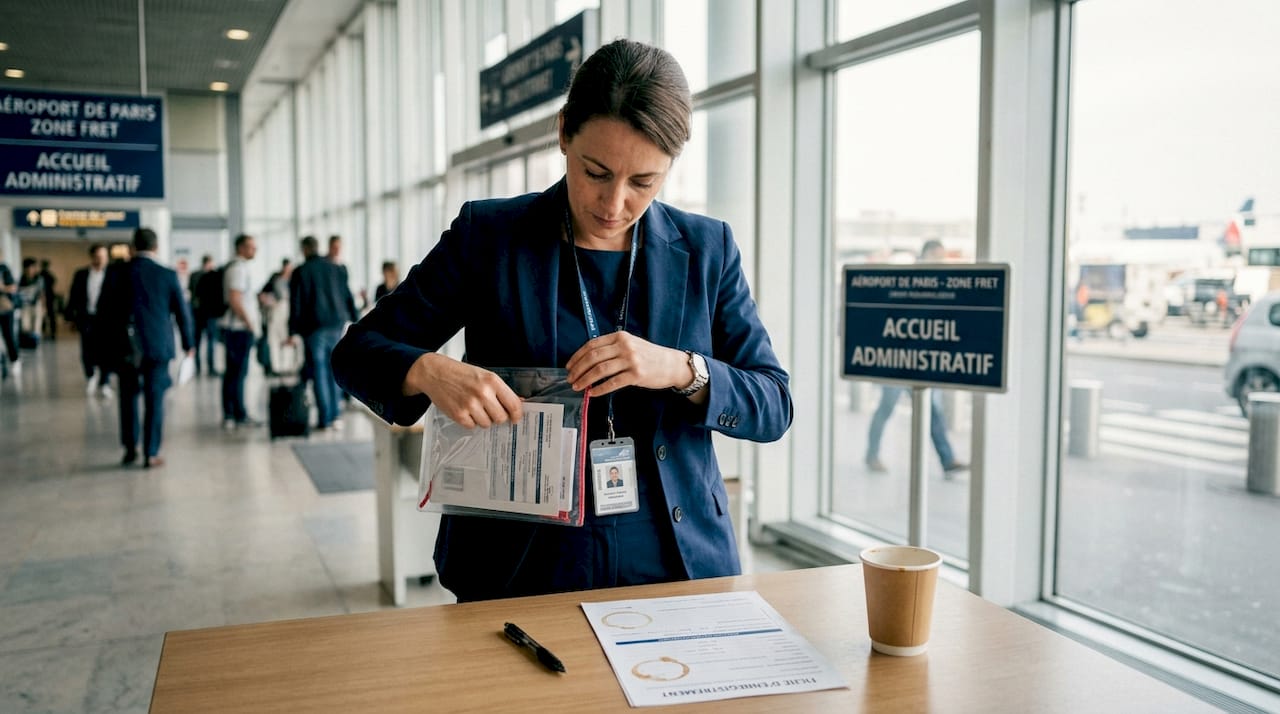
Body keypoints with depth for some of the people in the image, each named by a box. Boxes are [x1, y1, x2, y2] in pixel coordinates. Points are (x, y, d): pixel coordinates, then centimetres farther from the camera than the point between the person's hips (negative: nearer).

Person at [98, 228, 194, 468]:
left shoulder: (116, 272, -2)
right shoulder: (168, 275, -5)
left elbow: (103, 307, 2)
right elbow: (182, 311, -1)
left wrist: (112, 336, 18)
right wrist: (188, 343, 12)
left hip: (125, 345, 1)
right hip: (158, 345, -1)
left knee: (128, 397, 16)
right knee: (154, 400, 3)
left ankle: (129, 448, 19)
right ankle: (151, 454, 5)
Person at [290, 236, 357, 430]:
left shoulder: (300, 272, -2)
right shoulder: (337, 269, 10)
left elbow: (295, 303, -5)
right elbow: (349, 297, 12)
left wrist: (293, 332, -4)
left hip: (314, 326, -4)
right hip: (337, 325, 4)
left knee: (318, 371, -1)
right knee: (334, 369, 12)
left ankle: (324, 419, -2)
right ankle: (334, 415, 12)